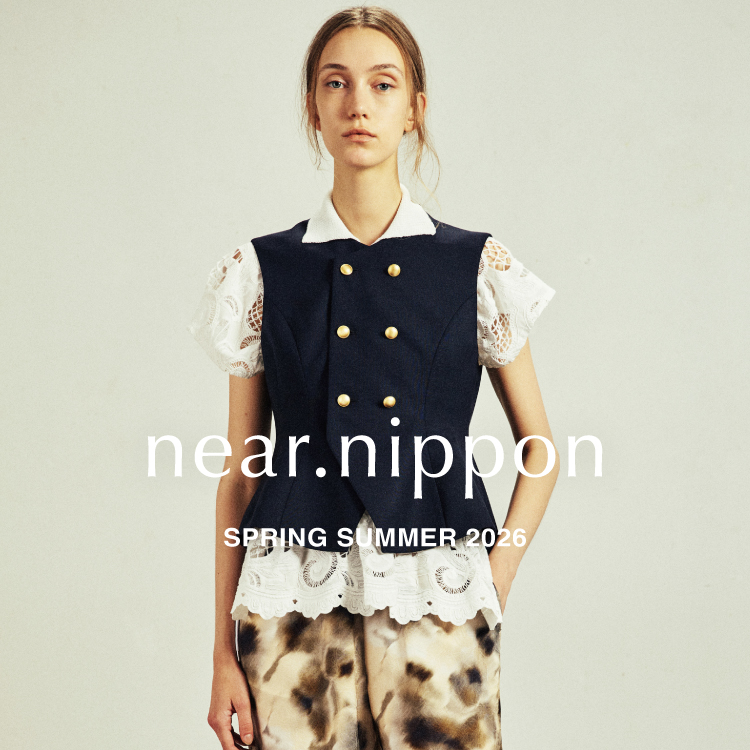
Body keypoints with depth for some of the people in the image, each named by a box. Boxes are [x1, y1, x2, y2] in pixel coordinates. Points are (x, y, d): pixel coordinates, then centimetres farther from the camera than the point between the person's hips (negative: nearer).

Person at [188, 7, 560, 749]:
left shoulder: (477, 268, 3)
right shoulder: (262, 272, 3)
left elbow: (540, 448, 9)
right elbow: (240, 470, 5)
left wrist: (494, 587, 0)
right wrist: (224, 650, 3)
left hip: (435, 602, 0)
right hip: (296, 600, 0)